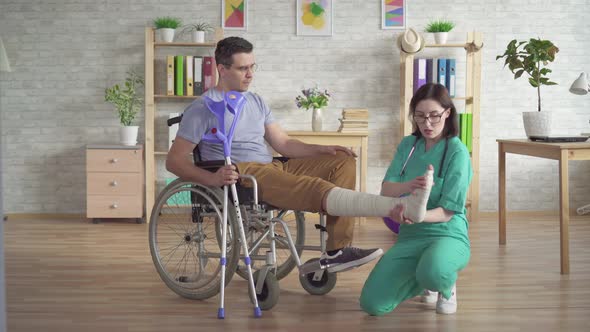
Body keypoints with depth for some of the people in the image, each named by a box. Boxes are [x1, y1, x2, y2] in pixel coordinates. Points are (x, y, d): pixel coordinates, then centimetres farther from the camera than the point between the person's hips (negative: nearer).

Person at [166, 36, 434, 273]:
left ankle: (336, 252, -15)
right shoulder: (203, 108, 0)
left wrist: (324, 150, 1)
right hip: (242, 174, -8)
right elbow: (174, 160, -5)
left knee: (343, 161, -4)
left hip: (273, 168, 8)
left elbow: (284, 143, 19)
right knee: (317, 189, -30)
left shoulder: (256, 102, 21)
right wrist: (212, 179, -24)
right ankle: (402, 207, -40)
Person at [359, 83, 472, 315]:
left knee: (432, 273, -41)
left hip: (448, 235, -5)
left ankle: (447, 286, -1)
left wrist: (413, 217, -35)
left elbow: (447, 212, -14)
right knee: (372, 303, -12)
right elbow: (386, 191, -5)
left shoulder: (457, 152, -9)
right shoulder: (407, 145, 6)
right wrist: (408, 186, -29)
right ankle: (422, 279, 18)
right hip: (410, 237, 5)